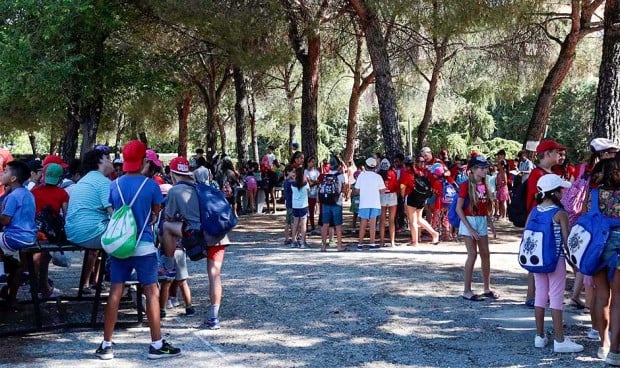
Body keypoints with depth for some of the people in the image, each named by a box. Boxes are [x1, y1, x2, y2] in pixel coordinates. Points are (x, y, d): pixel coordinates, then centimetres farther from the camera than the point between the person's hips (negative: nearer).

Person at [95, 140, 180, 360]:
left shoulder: (114, 185, 1)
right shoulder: (150, 184, -7)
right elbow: (156, 212, 6)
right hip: (144, 246, -3)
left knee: (115, 292, 6)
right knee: (151, 292, 2)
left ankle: (106, 345, 11)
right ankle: (157, 344, 6)